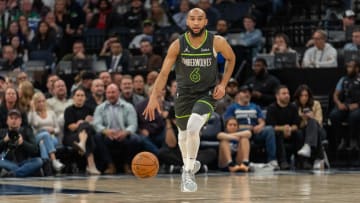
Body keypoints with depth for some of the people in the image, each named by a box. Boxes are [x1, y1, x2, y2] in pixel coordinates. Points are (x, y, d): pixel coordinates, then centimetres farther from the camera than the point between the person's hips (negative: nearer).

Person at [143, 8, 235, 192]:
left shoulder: (217, 42, -15)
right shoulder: (178, 45, -15)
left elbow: (231, 59, 5)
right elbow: (164, 73, -16)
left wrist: (223, 84, -5)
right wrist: (154, 97, -29)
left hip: (207, 94, -2)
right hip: (184, 94, 3)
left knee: (193, 128, -26)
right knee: (184, 134, 17)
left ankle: (188, 172, -10)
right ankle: (189, 165, 48)